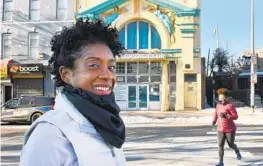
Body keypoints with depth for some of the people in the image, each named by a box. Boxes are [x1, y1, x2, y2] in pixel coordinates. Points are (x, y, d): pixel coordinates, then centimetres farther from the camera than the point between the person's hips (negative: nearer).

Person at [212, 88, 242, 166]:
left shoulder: (230, 106, -14)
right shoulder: (218, 105, 4)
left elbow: (235, 117, -18)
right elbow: (216, 113, 22)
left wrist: (225, 116, -31)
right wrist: (214, 120, 5)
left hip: (230, 129, -4)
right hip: (220, 130, 4)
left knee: (231, 145, 10)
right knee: (220, 145, -8)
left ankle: (237, 151, 44)